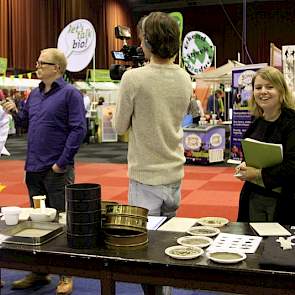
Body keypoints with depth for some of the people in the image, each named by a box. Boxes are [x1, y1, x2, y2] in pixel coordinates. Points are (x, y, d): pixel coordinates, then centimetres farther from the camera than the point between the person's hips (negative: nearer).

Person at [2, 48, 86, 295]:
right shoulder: (34, 94, 14)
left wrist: (62, 163, -16)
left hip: (57, 170, -7)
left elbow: (78, 130, -13)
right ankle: (39, 272, 28)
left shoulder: (70, 94, -7)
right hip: (34, 168, 7)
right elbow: (27, 122, 21)